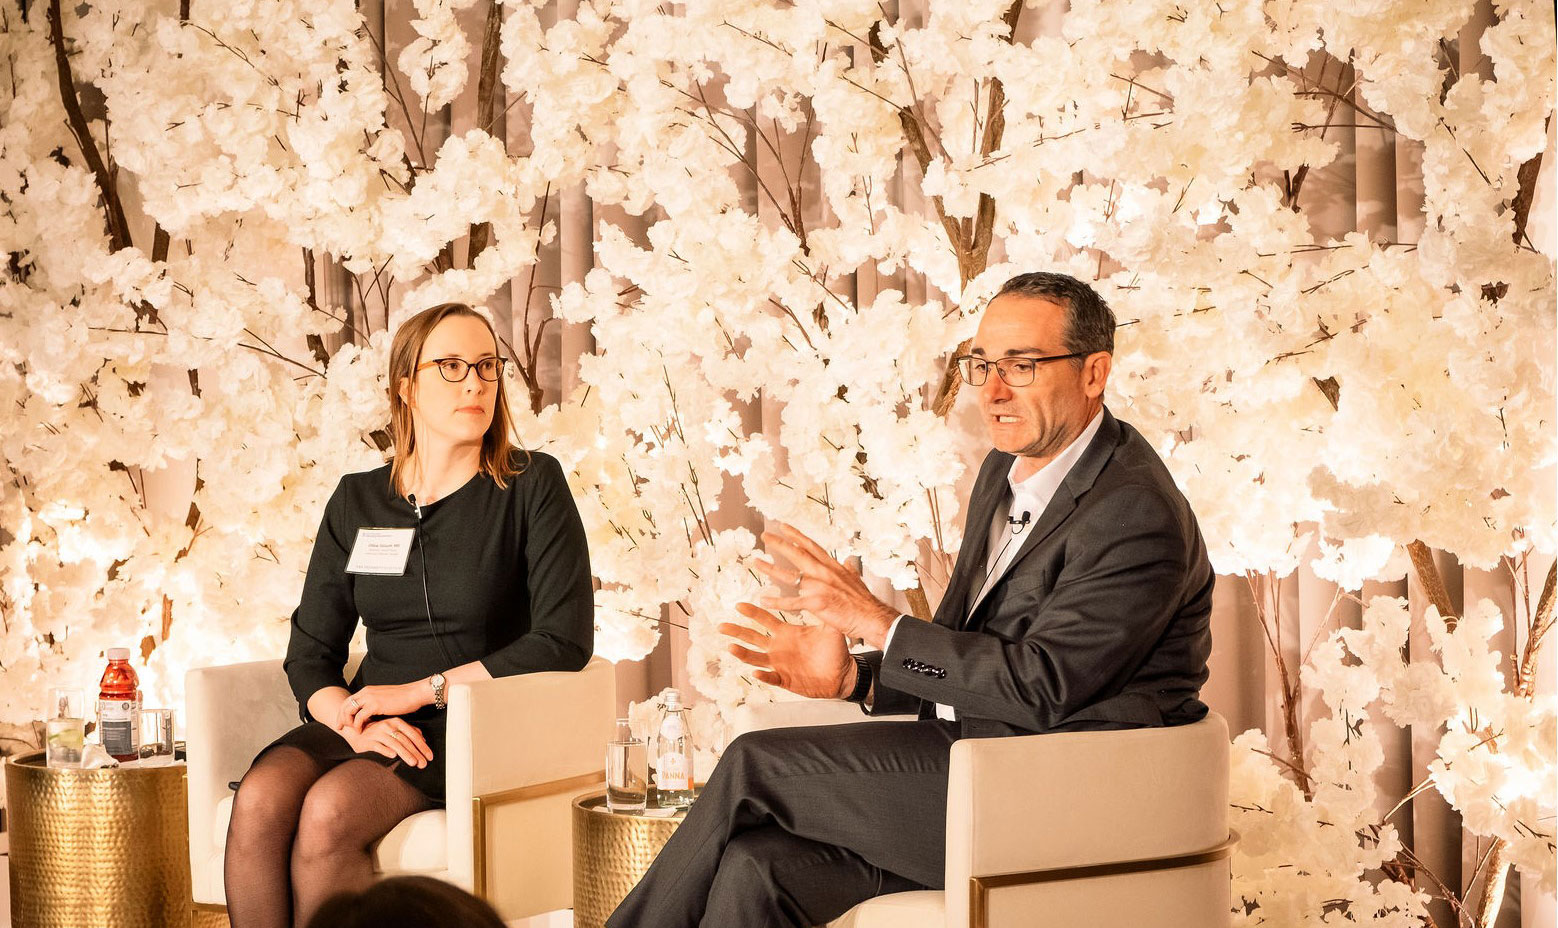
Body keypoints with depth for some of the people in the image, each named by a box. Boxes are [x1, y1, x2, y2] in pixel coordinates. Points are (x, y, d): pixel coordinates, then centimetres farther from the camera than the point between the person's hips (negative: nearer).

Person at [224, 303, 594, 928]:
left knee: (328, 811, -31)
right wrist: (355, 723, -13)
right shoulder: (357, 501, 13)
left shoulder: (532, 488, 1)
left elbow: (565, 641, -8)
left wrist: (420, 691, -10)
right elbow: (310, 654, 10)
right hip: (373, 724, 4)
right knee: (260, 799, -28)